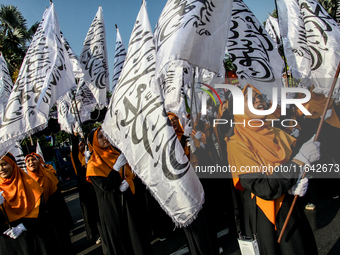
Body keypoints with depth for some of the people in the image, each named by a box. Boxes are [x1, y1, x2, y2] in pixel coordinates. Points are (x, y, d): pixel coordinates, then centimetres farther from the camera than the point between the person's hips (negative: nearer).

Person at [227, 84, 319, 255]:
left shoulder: (280, 135, 1)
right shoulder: (236, 145, -19)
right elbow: (264, 189, -26)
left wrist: (296, 184, -19)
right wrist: (301, 159, -25)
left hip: (293, 210, 6)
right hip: (265, 218, -6)